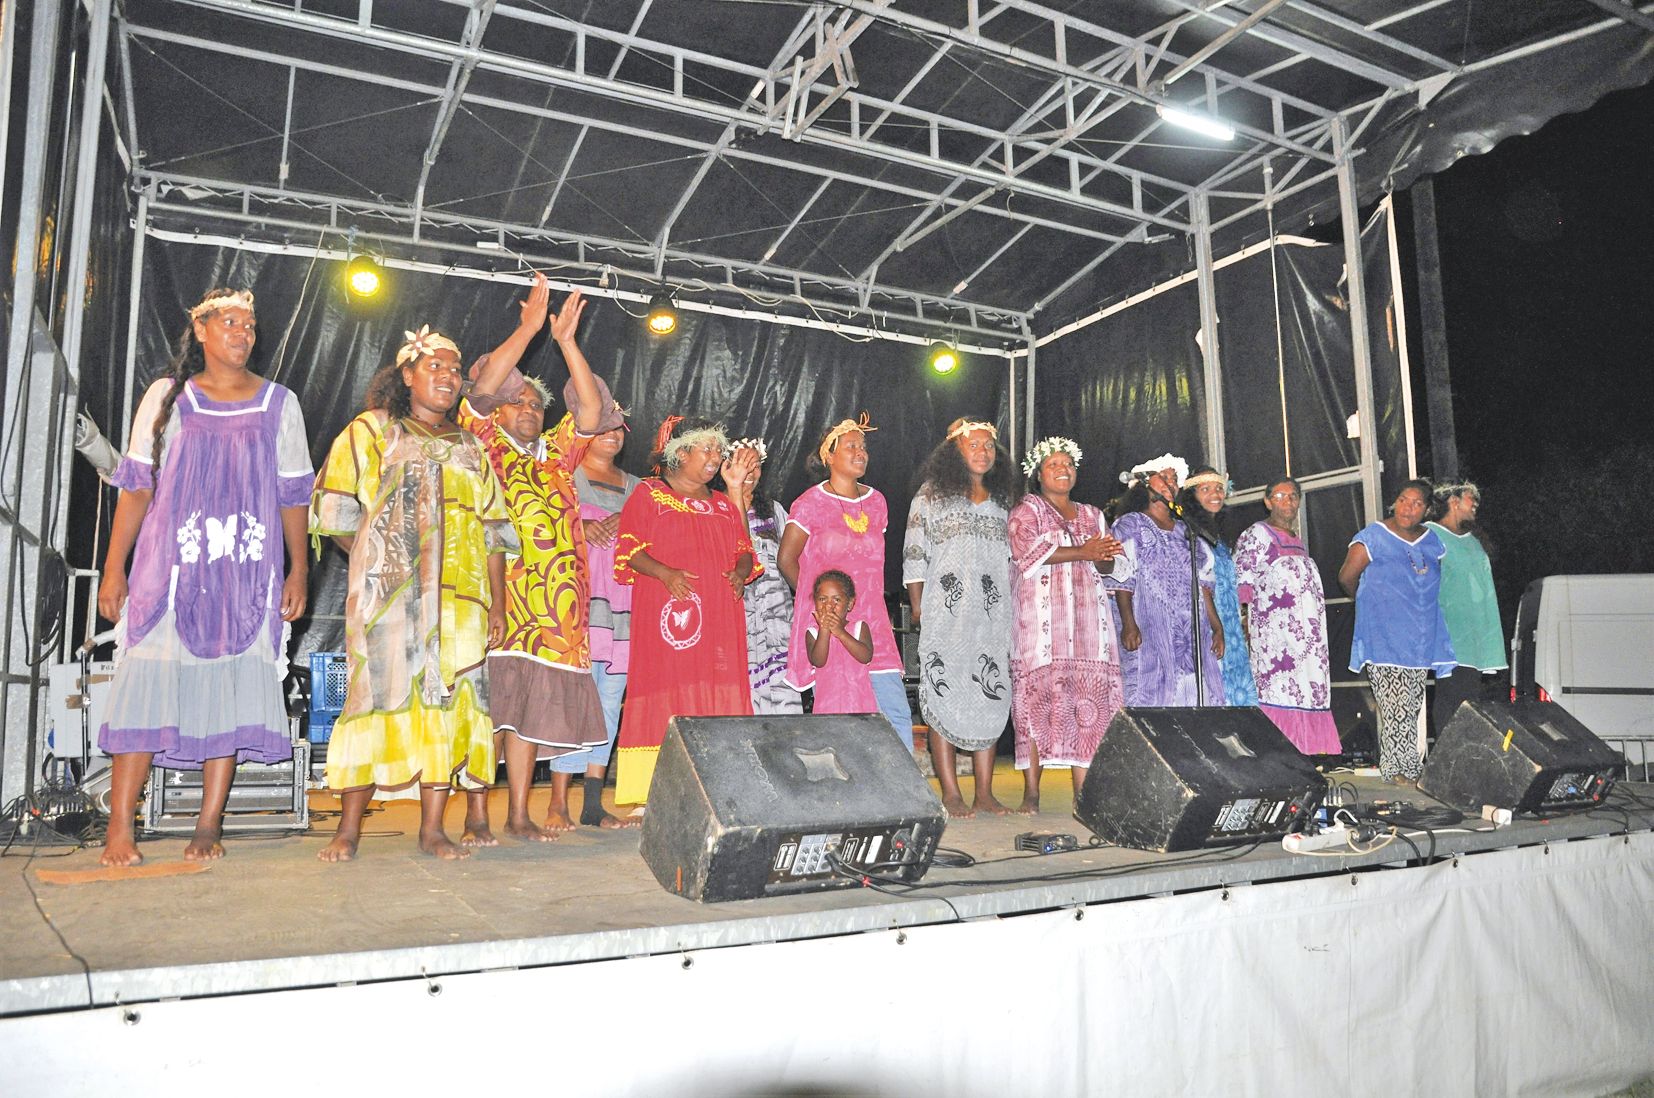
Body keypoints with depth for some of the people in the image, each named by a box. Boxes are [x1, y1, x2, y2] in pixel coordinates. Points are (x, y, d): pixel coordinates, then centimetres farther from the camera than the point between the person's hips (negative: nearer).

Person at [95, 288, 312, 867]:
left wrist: (298, 570, 3)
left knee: (231, 684, -2)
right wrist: (114, 567, 1)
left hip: (248, 571, 1)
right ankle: (119, 827, 0)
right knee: (149, 679, -6)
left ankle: (209, 826, 4)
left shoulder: (279, 404, 10)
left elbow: (293, 495, 9)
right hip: (170, 565, 0)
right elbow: (136, 486, 7)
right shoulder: (167, 396, 9)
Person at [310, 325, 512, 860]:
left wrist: (497, 605, 9)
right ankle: (349, 829, 3)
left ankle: (433, 829, 6)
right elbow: (335, 512, 2)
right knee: (380, 696, -6)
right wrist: (376, 560, -1)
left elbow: (492, 533, 16)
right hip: (390, 595, -3)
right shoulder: (372, 430, 11)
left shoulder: (470, 448, 21)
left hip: (461, 600, 4)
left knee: (449, 701, 0)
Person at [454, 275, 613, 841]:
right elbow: (481, 388, -4)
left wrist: (566, 340, 6)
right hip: (493, 593, -4)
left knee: (532, 707, 5)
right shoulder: (485, 449, 10)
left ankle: (519, 816, 9)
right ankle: (476, 816, 1)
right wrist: (528, 328, -5)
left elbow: (590, 408, 12)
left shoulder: (556, 455, 22)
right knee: (489, 704, -6)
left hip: (552, 600, 4)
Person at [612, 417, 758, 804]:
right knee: (665, 694, -9)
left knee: (718, 700, -1)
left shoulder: (724, 505, 22)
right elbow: (629, 550, -2)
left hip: (719, 619, 5)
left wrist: (741, 572, -1)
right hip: (666, 614, -5)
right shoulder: (649, 495, 6)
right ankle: (654, 793, -6)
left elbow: (745, 551, 22)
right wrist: (664, 573, -18)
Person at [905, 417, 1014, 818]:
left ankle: (985, 792, 10)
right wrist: (918, 605, -6)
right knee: (945, 695, -5)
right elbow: (914, 554, 1)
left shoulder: (1000, 501, 17)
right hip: (946, 612, -4)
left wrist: (1010, 609, 13)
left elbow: (1010, 559, 20)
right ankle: (950, 793, 1)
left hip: (991, 614, 4)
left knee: (991, 698, 3)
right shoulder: (932, 494, 4)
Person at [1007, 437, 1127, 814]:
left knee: (1089, 700, -2)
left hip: (1089, 620, 5)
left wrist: (1102, 558, -9)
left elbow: (1117, 564, 15)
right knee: (1038, 698, -10)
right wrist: (1083, 552, -13)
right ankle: (1031, 793, -7)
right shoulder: (1026, 510, 8)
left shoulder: (1093, 515, 24)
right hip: (1041, 618, -5)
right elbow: (1027, 551, -11)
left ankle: (1084, 793, 1)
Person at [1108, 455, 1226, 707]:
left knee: (1196, 699, -4)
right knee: (1150, 697, -13)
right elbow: (1121, 579, -4)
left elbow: (1203, 583, 20)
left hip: (1192, 630, 5)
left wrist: (1217, 627, 11)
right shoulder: (1129, 525, 7)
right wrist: (1128, 624, -16)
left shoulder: (1185, 530, 24)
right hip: (1149, 630, -5)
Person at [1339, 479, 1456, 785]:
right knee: (1396, 706, -9)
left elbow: (1435, 584, 25)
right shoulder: (1373, 537, -5)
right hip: (1384, 640, -6)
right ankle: (1396, 769, -1)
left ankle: (1407, 768, 15)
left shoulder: (1432, 542, 13)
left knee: (1413, 707, 8)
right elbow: (1347, 577, -3)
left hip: (1421, 641, 6)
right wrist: (1370, 602, 11)